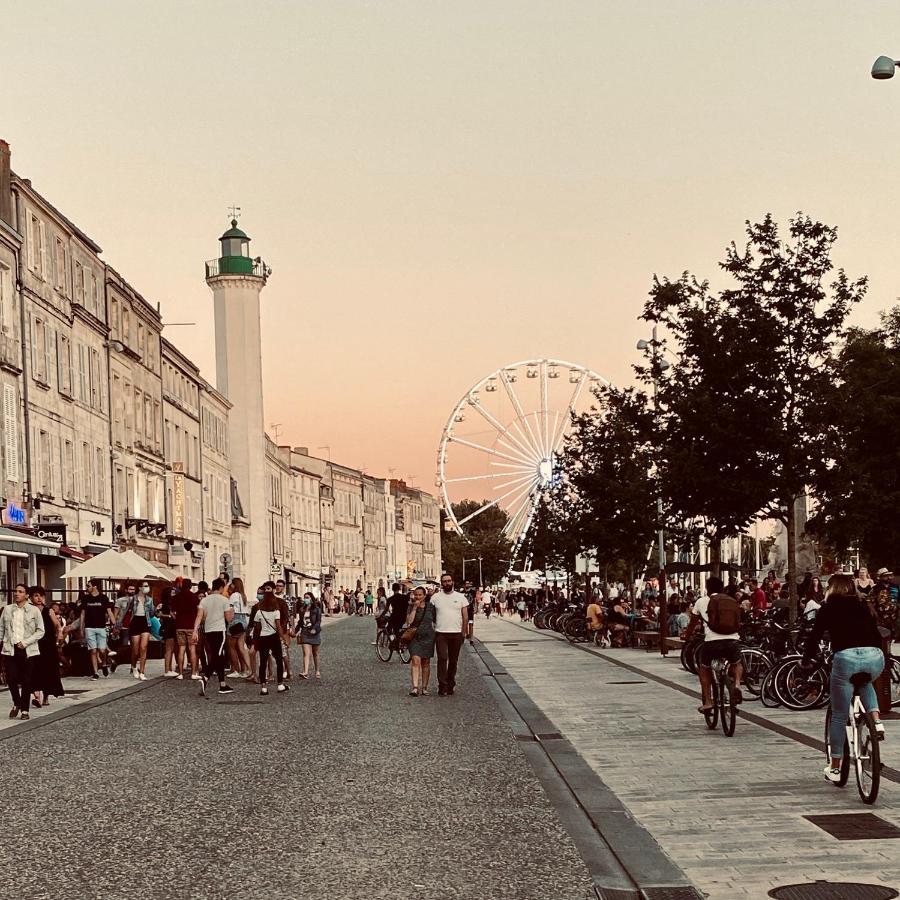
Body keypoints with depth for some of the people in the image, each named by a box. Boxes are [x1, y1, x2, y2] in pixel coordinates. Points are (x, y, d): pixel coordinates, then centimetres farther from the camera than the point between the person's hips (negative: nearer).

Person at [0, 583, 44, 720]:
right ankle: (16, 704, 21)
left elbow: (40, 631, -1)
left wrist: (26, 642, -10)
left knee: (26, 681, 1)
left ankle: (25, 709, 13)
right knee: (11, 678, -4)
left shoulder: (34, 610, 0)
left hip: (28, 650, -2)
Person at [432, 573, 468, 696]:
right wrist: (431, 630, 4)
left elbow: (465, 616, 6)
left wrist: (464, 632, 0)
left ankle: (450, 685, 16)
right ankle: (442, 687, -12)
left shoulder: (460, 597, 6)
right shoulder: (435, 597, 5)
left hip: (456, 634, 1)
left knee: (453, 661, 7)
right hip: (440, 634, -1)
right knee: (442, 659, -11)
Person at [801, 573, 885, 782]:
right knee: (865, 682, 39)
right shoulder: (865, 607, 25)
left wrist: (807, 660, 26)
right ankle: (876, 720, 14)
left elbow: (815, 635, 12)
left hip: (846, 657, -3)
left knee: (839, 717, 10)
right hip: (875, 657, 3)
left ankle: (835, 769, 14)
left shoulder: (829, 607, 15)